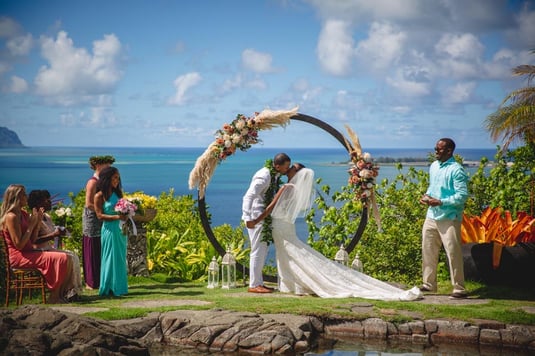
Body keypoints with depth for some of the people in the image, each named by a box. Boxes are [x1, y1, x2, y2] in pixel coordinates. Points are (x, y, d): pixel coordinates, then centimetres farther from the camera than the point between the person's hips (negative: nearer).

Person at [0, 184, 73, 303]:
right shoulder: (11, 217, -15)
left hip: (28, 252, 9)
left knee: (66, 258, 0)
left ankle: (61, 294, 0)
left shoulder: (23, 214, 13)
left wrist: (38, 222, 3)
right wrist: (31, 225, -14)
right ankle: (54, 297, -11)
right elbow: (19, 245, -20)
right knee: (61, 259, -19)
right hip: (18, 257, -9)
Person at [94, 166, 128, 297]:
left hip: (121, 229, 7)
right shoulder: (100, 196, -7)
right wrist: (117, 217, -22)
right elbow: (100, 215, -12)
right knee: (111, 258, -3)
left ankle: (119, 287, 15)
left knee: (121, 258, 9)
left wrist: (125, 215, -4)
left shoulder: (117, 193, 12)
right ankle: (109, 288, 4)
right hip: (109, 229, -6)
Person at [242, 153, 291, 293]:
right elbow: (248, 196, -29)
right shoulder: (263, 177, -22)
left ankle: (258, 283, 20)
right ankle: (254, 285, -2)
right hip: (255, 218, -10)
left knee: (262, 250, 14)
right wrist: (248, 218, -36)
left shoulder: (274, 175, 7)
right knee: (258, 250, -7)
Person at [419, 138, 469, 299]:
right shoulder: (434, 166, 12)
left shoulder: (456, 170, -13)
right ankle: (429, 284, 26)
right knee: (428, 250, 13)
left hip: (449, 218, -8)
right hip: (432, 216, 8)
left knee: (453, 253, -6)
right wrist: (427, 195, 4)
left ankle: (459, 288, 0)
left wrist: (440, 202, -20)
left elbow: (463, 195, -17)